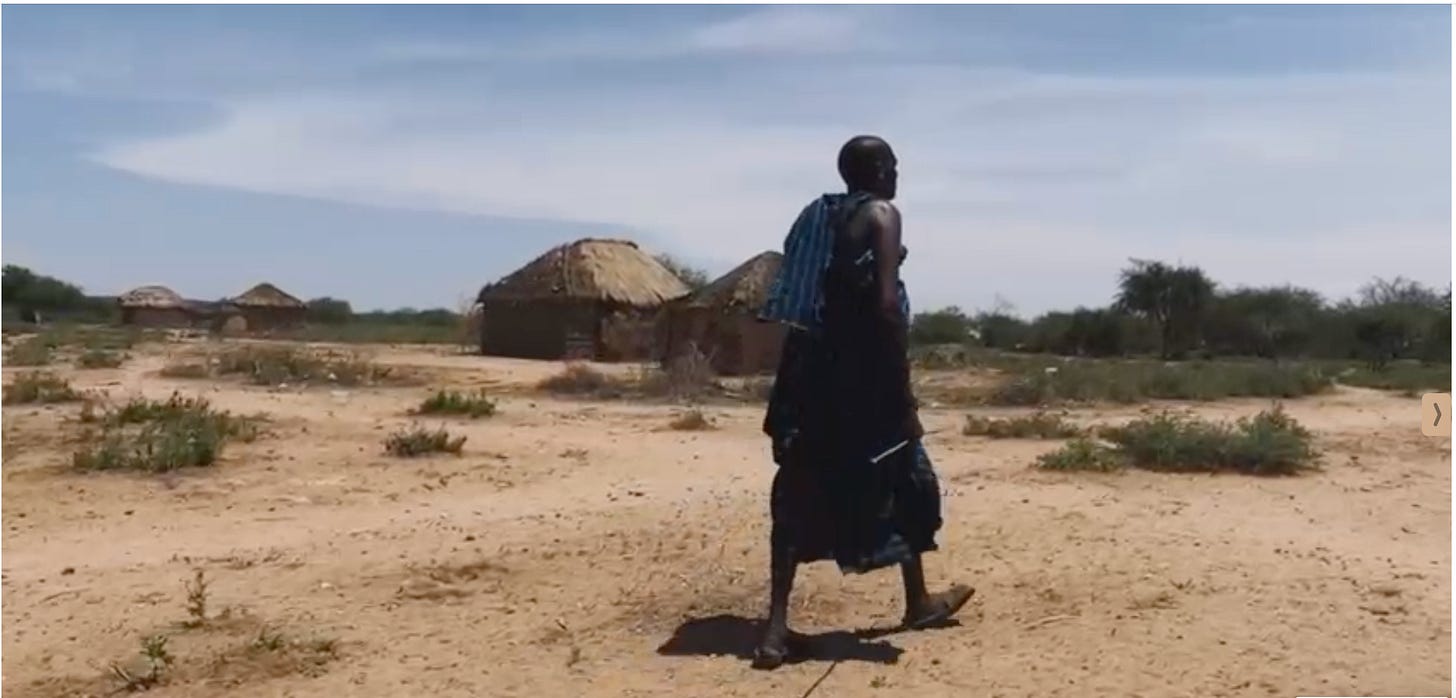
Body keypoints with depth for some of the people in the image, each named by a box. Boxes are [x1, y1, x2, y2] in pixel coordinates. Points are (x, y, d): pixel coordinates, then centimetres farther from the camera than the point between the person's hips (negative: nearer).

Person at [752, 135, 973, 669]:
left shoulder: (817, 216, 15)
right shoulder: (882, 215, -6)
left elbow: (799, 300, 15)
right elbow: (888, 304, -17)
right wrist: (904, 388, -15)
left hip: (812, 367, 7)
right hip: (863, 371, -6)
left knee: (801, 489, 4)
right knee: (904, 479, 13)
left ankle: (777, 625, -2)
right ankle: (919, 602, 30)